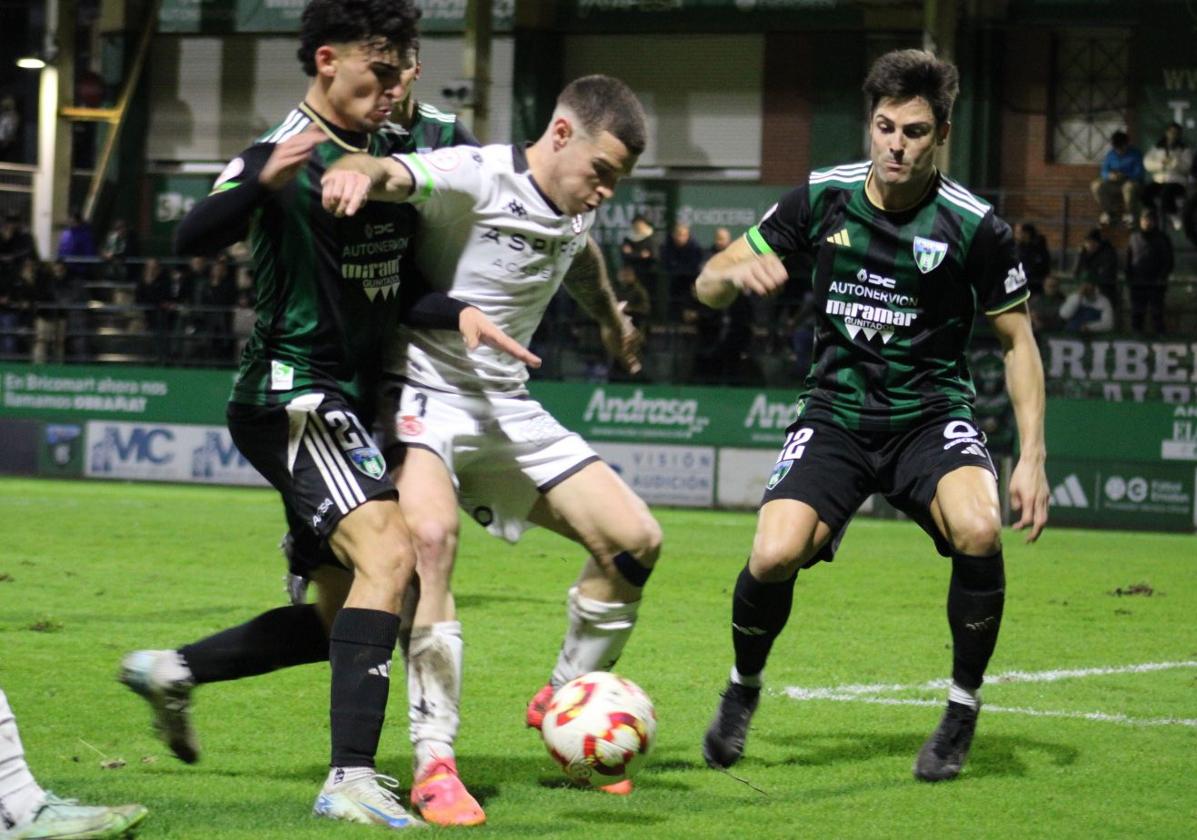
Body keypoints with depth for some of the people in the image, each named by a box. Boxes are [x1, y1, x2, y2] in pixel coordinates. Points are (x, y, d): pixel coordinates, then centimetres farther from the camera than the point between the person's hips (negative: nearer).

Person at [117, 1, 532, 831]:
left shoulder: (389, 155, 12)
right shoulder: (284, 155, -11)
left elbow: (398, 292, 12)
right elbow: (195, 236, -27)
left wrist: (457, 312, -8)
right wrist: (263, 181, -45)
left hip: (348, 400, 9)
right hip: (294, 393, -9)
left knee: (341, 620, 14)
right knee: (388, 551, -28)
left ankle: (172, 672, 31)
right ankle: (352, 779, -32)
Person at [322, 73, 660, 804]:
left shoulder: (578, 210, 5)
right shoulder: (476, 178, -18)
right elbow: (392, 174, -39)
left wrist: (613, 319, 49)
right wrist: (360, 171, -63)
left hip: (507, 407, 8)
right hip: (425, 394, -8)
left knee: (636, 540, 0)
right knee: (432, 534, -35)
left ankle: (564, 701, 21)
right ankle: (435, 758, -30)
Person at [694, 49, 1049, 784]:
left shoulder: (975, 226, -9)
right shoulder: (824, 197, -4)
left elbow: (1018, 342, 1)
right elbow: (709, 286, 3)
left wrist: (1032, 457, -8)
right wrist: (738, 273, -21)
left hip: (933, 417, -1)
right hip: (836, 413, 1)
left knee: (979, 531, -31)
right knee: (774, 556, -22)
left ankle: (963, 710, -7)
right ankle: (743, 689, 12)